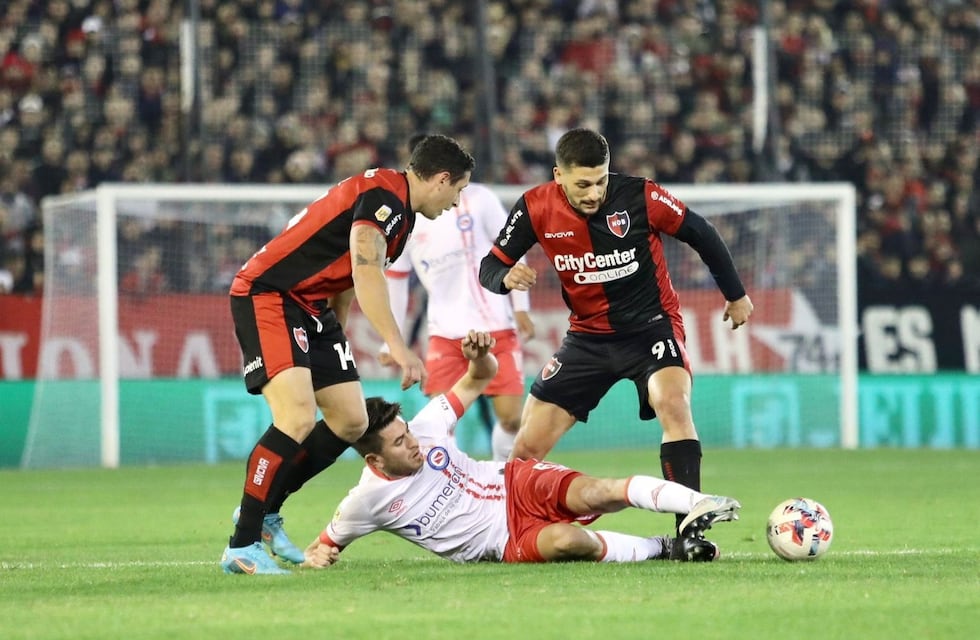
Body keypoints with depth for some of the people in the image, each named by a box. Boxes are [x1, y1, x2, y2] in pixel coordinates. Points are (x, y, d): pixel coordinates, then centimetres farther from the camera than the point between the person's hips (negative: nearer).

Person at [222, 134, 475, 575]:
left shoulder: (397, 208, 15)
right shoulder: (383, 196, -18)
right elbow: (366, 273, -31)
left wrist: (334, 337, 28)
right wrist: (398, 348, -36)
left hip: (312, 307, 11)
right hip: (267, 296, -11)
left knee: (351, 421, 7)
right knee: (298, 418, -23)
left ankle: (264, 512, 20)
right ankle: (241, 547, -18)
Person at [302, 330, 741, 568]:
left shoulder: (425, 429, -6)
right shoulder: (368, 500, -13)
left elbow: (482, 378, 6)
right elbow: (325, 544, 4)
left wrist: (480, 356, -18)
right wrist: (317, 557, -20)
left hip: (516, 484, 3)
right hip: (504, 541, -3)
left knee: (594, 493, -29)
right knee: (566, 540, -35)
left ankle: (699, 506, -29)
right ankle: (666, 549, -18)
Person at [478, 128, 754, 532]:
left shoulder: (641, 197, -19)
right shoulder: (535, 209, -13)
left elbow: (700, 234, -3)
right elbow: (490, 267, -4)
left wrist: (735, 295, 8)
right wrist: (506, 277, -29)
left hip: (651, 325, -3)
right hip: (588, 337, 3)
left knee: (673, 403, -32)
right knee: (527, 446, -2)